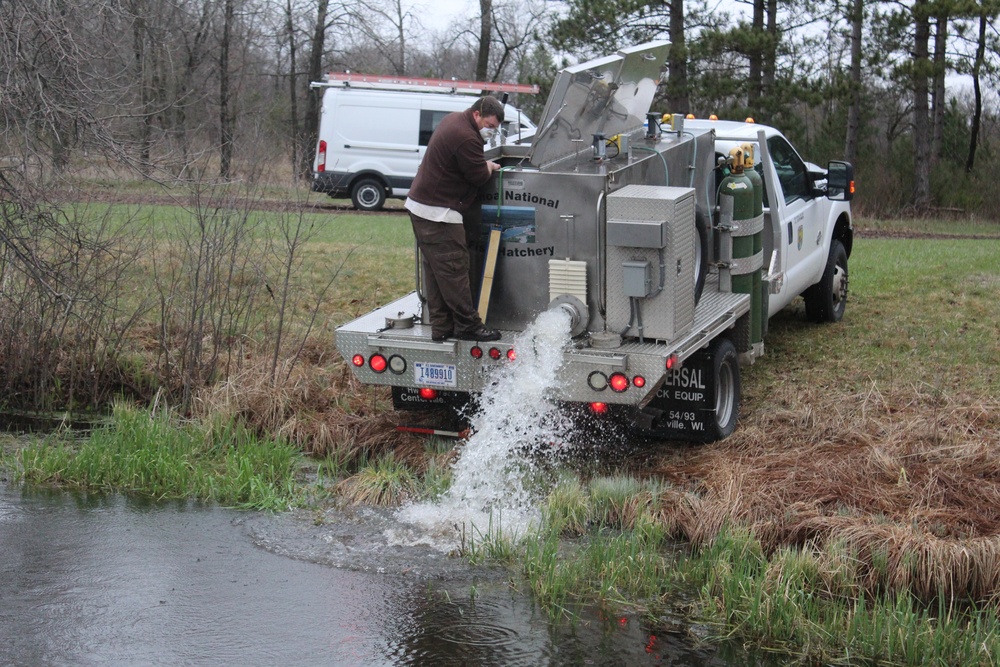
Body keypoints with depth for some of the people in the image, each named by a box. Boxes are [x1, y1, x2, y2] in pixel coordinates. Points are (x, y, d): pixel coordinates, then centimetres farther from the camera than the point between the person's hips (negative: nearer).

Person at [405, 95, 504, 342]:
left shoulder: (453, 120, 14)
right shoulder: (466, 138, -20)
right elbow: (479, 176, -13)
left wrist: (484, 164, 9)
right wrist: (490, 166, 7)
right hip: (438, 213, -11)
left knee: (435, 271, 10)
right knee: (453, 271, -6)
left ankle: (441, 327, 13)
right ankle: (467, 326, -3)